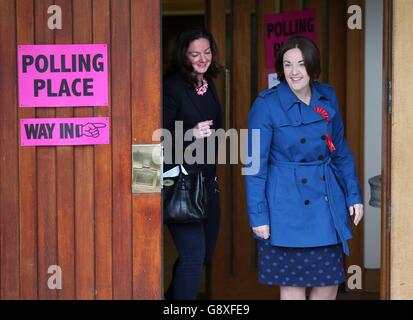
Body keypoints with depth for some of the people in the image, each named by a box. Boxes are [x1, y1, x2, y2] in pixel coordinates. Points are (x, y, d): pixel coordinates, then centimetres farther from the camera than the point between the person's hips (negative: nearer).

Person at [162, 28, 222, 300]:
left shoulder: (208, 85, 10)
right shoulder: (172, 87, -14)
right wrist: (191, 135, -27)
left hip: (207, 181, 8)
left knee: (206, 251, 17)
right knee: (194, 254, -12)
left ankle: (173, 295, 37)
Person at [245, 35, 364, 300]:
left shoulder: (328, 98, 3)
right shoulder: (266, 104, -10)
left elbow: (341, 151, 12)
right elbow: (256, 164, -8)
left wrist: (353, 195, 7)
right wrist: (258, 215, -10)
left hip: (328, 203, 4)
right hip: (288, 206, -4)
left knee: (330, 279, 9)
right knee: (292, 282, 4)